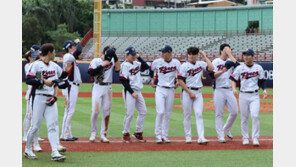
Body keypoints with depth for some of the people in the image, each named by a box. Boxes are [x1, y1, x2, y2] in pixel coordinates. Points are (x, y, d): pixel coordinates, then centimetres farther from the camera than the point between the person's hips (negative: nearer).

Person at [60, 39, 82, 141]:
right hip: (70, 86, -10)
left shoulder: (71, 57, 17)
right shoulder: (68, 56, -12)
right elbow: (79, 51, -23)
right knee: (70, 110, -9)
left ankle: (67, 134, 17)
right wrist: (78, 42, -6)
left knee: (69, 111, 12)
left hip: (74, 86, 10)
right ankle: (64, 135, -7)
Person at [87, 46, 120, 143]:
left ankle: (103, 135, 7)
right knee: (95, 111, -8)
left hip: (108, 89, 3)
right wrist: (102, 65, -16)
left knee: (106, 111, 1)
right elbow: (91, 72, -13)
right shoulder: (95, 61, 0)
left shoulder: (112, 61, 9)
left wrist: (115, 57, -12)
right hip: (97, 88, -3)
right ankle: (93, 133, 5)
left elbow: (117, 68, -7)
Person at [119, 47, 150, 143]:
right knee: (130, 114, -7)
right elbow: (123, 81, -14)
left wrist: (139, 58, 3)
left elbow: (146, 66, 10)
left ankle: (138, 133, 17)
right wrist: (132, 92, -17)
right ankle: (126, 134, 5)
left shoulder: (136, 64, 12)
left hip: (137, 92, 8)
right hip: (129, 92, -8)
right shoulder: (125, 65, -9)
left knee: (143, 112, 7)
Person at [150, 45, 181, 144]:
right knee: (160, 112, -13)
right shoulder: (157, 62, -3)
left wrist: (178, 83, -2)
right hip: (160, 90, -2)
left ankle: (164, 135, 13)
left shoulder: (176, 63, -1)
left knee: (167, 114, 6)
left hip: (171, 90, 2)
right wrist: (152, 81, 10)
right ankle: (158, 135, -6)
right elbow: (150, 70, 14)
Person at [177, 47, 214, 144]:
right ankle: (188, 136, 13)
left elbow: (211, 68, -5)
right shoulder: (184, 66, -2)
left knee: (199, 114, -7)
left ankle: (201, 137, -13)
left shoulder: (201, 64, 10)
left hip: (198, 92, 3)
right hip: (187, 92, -3)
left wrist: (205, 57, 1)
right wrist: (190, 93, -12)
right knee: (187, 115, 2)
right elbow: (180, 81, -7)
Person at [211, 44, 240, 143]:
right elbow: (213, 75, -9)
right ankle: (220, 136, 3)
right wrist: (223, 70, -23)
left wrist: (229, 54, -5)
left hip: (229, 90, 4)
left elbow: (237, 65, -10)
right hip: (219, 90, -4)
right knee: (219, 114, -2)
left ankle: (226, 130, 22)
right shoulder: (215, 62, 2)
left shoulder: (230, 61, 13)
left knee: (234, 112, 1)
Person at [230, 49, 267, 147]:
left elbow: (262, 81, 11)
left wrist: (264, 90, -6)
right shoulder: (240, 68, 3)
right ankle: (245, 138, 14)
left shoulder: (258, 68, 6)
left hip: (254, 95, 0)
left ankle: (255, 138, -8)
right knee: (244, 118, 3)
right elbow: (233, 79, 1)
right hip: (243, 95, 0)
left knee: (255, 116, -14)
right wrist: (234, 88, -17)